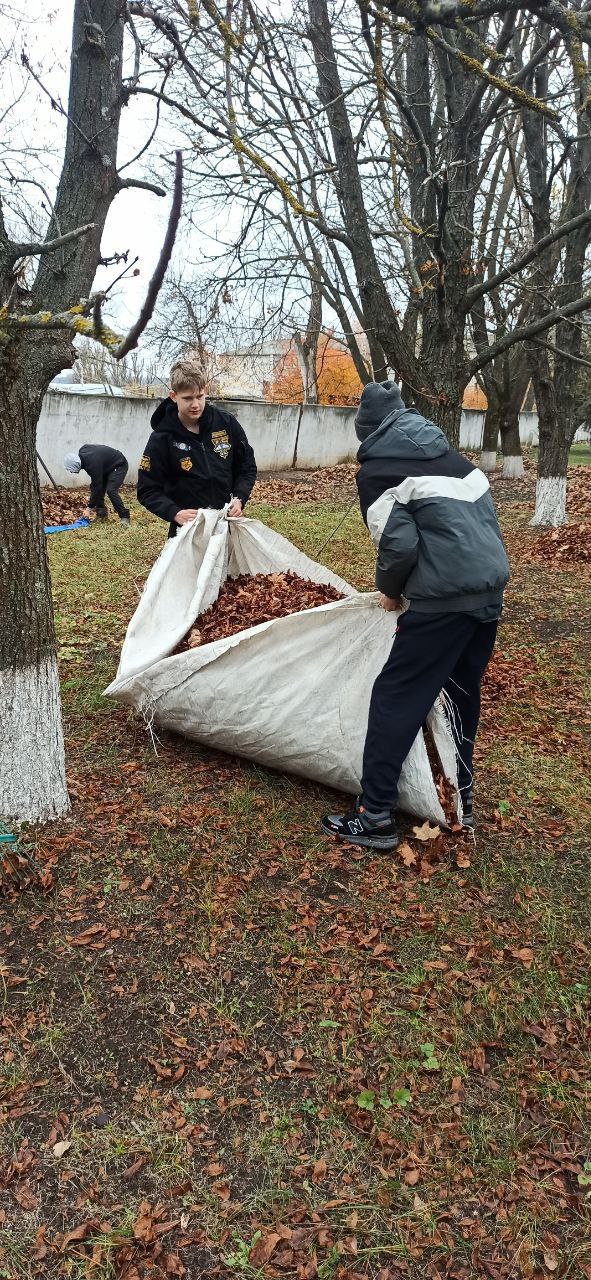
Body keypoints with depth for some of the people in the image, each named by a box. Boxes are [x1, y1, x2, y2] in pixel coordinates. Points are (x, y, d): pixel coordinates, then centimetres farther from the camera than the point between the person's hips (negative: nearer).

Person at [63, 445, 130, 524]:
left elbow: (97, 487, -31)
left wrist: (90, 508, -25)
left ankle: (124, 517, -15)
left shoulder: (92, 463, -36)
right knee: (99, 489, 0)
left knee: (111, 491, -22)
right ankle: (101, 515, 8)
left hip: (119, 465, -9)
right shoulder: (81, 453, -12)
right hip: (107, 466, 9)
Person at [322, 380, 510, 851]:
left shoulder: (375, 471, -2)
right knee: (462, 690, 21)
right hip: (493, 586, 8)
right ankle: (461, 796, 33)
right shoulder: (450, 456, 18)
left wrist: (391, 590, 7)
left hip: (445, 598, -7)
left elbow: (399, 542, -12)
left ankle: (375, 817, 4)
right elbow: (484, 518, 15)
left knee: (396, 698, 1)